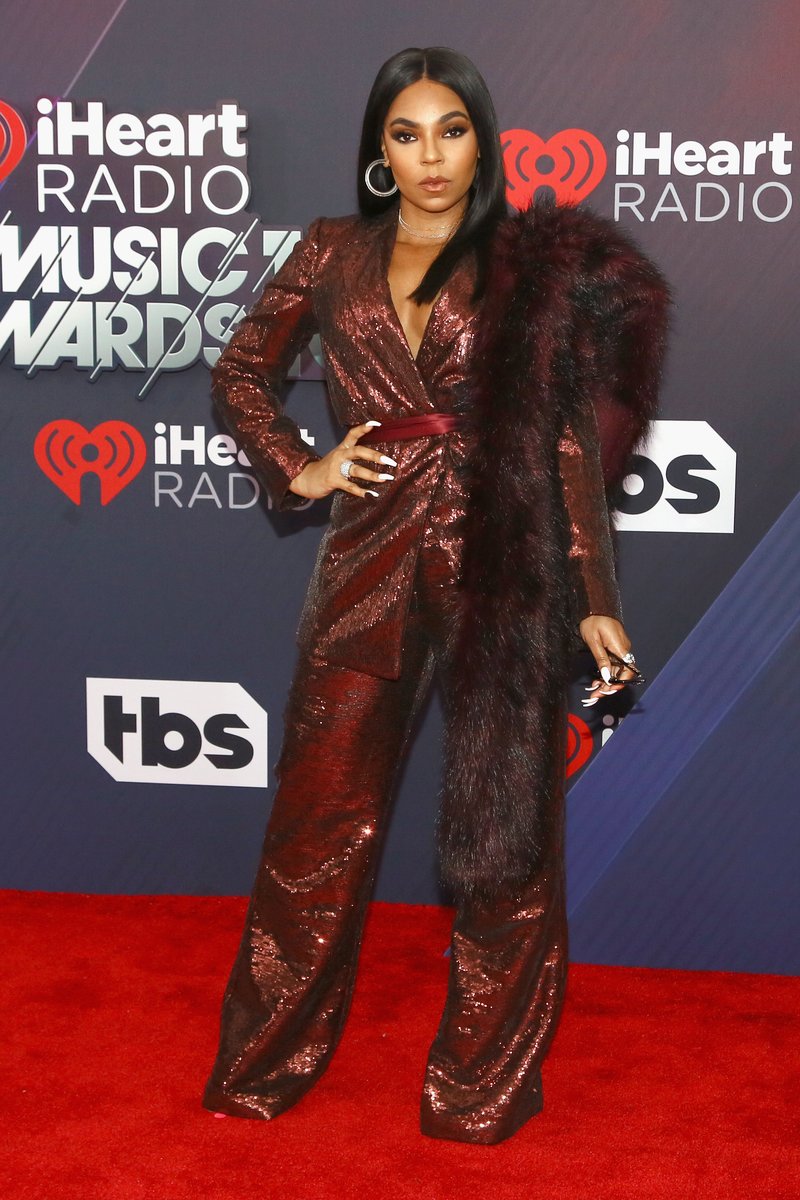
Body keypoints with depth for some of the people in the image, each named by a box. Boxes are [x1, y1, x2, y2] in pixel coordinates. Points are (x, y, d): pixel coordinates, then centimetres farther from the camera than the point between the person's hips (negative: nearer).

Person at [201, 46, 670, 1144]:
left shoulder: (536, 263, 4)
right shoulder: (334, 254, 10)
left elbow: (571, 438, 1)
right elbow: (242, 370, 19)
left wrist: (594, 600, -5)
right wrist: (299, 469, 3)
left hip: (502, 560, -1)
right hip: (371, 557, 2)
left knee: (505, 822, 4)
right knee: (321, 812, 7)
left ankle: (485, 1082, 19)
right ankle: (268, 1061, 24)